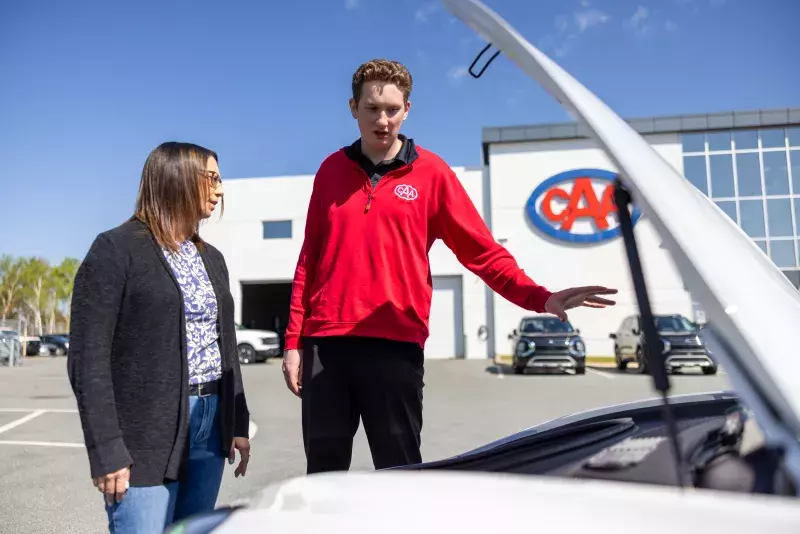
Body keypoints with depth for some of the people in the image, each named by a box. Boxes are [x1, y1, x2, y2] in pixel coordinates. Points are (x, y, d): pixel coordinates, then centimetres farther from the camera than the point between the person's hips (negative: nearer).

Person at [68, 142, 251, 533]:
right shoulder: (116, 249, -6)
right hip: (147, 431, -6)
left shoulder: (211, 258, 14)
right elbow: (88, 357, -11)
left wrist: (238, 423, 10)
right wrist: (107, 450, -15)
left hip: (211, 423, 6)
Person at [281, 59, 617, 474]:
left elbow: (482, 252, -1)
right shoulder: (332, 170, 10)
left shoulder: (431, 172, 2)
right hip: (324, 342, 3)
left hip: (395, 345, -3)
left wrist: (539, 298, -16)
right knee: (323, 469, 13)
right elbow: (310, 258, 11)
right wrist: (293, 339, 7)